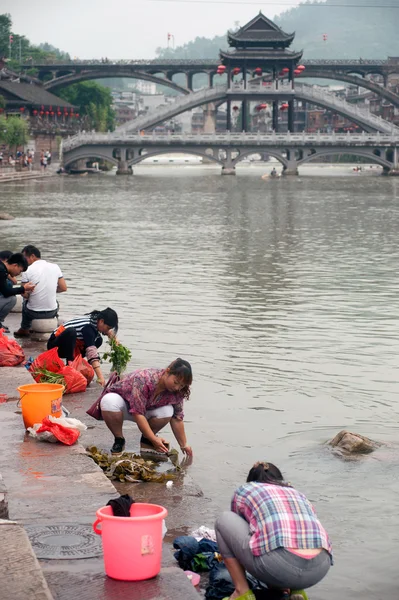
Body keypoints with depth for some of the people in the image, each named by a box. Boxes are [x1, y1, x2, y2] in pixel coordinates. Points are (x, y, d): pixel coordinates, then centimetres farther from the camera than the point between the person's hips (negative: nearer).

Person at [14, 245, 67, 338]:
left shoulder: (28, 270, -11)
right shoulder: (55, 267, -1)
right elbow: (63, 288, 3)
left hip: (34, 313, -2)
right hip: (52, 312, 2)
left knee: (25, 303, 33)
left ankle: (24, 329, 47)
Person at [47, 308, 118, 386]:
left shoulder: (95, 319, -5)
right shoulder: (88, 327, -30)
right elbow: (91, 351, -39)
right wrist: (100, 377, -45)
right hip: (55, 345, -9)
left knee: (98, 340, 0)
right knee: (71, 332, -37)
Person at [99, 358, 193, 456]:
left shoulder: (176, 392, -19)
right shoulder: (144, 379, -38)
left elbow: (177, 418, -10)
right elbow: (138, 413, -38)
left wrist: (183, 445, -12)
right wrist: (154, 439, -39)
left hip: (147, 409, 4)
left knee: (167, 411, -27)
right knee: (109, 402, -39)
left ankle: (146, 440, -2)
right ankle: (119, 440, -17)